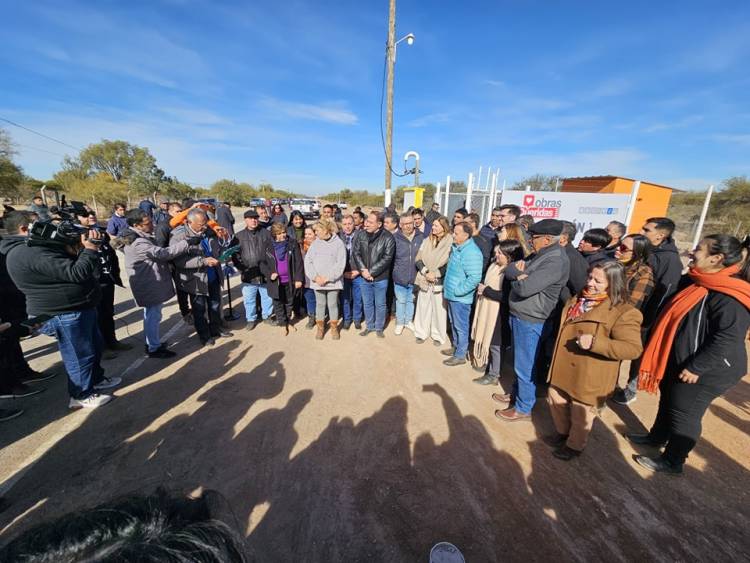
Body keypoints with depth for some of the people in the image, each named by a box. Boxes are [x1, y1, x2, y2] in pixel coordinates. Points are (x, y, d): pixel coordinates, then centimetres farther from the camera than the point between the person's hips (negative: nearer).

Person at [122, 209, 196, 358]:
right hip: (150, 285, -11)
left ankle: (152, 343, 36)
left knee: (151, 315, 21)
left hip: (150, 283, 11)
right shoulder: (139, 243, -24)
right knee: (153, 316, 2)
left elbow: (157, 254, 12)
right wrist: (186, 243, -28)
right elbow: (162, 253, -29)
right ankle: (154, 348, 15)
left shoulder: (140, 238, 8)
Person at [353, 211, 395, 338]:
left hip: (380, 278, -3)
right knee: (367, 303, 16)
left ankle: (379, 328, 29)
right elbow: (356, 253, -1)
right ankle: (369, 326, 34)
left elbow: (387, 258, -16)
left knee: (380, 304, 10)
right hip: (364, 277, 4)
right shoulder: (361, 236, 1)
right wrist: (363, 270, -15)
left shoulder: (388, 238, -12)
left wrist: (371, 272, -18)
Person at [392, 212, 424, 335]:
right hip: (400, 277, -2)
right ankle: (400, 323, 34)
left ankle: (409, 321, 39)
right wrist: (394, 271, -2)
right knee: (401, 300, 14)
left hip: (415, 276, 2)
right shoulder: (395, 238, -12)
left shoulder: (420, 237, -7)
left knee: (411, 300, 19)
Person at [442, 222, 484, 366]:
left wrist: (458, 291, -21)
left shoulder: (471, 252, -23)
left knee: (461, 327, 6)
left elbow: (475, 278, -29)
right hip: (452, 294, 9)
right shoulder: (456, 248, 8)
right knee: (454, 323, 21)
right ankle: (456, 347, 39)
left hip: (461, 297, -9)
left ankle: (460, 355, 21)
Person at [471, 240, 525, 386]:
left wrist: (486, 290, -20)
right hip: (487, 311, 9)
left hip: (499, 315, -8)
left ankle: (494, 375, 21)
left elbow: (505, 297, -27)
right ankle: (487, 364, 40)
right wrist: (481, 288, 0)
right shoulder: (495, 266, 5)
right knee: (487, 339, 21)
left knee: (495, 343, 5)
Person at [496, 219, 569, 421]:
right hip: (519, 316, 9)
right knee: (519, 362, 23)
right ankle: (516, 394, 41)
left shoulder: (556, 261, -23)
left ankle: (523, 408, 24)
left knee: (525, 367, 6)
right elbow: (509, 269, 6)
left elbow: (525, 288, -30)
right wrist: (520, 273, -15)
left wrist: (518, 279, -8)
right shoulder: (539, 254, 9)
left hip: (531, 322, -9)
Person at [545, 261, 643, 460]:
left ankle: (574, 446, 39)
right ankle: (562, 433, 48)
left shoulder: (624, 312, -19)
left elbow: (633, 348, -23)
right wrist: (556, 359, 18)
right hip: (563, 368, 7)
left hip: (589, 377, -7)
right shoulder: (577, 300, 3)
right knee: (556, 401, 22)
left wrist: (595, 343, -35)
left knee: (580, 414, 14)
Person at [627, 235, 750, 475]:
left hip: (707, 372, -8)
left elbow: (727, 339, -25)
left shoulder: (729, 298, -24)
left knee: (684, 413, 7)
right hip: (679, 361, 8)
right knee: (668, 401, 23)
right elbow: (677, 319, 13)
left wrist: (695, 367, -22)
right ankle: (656, 437, 43)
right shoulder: (698, 282, 3)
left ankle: (672, 461, 26)